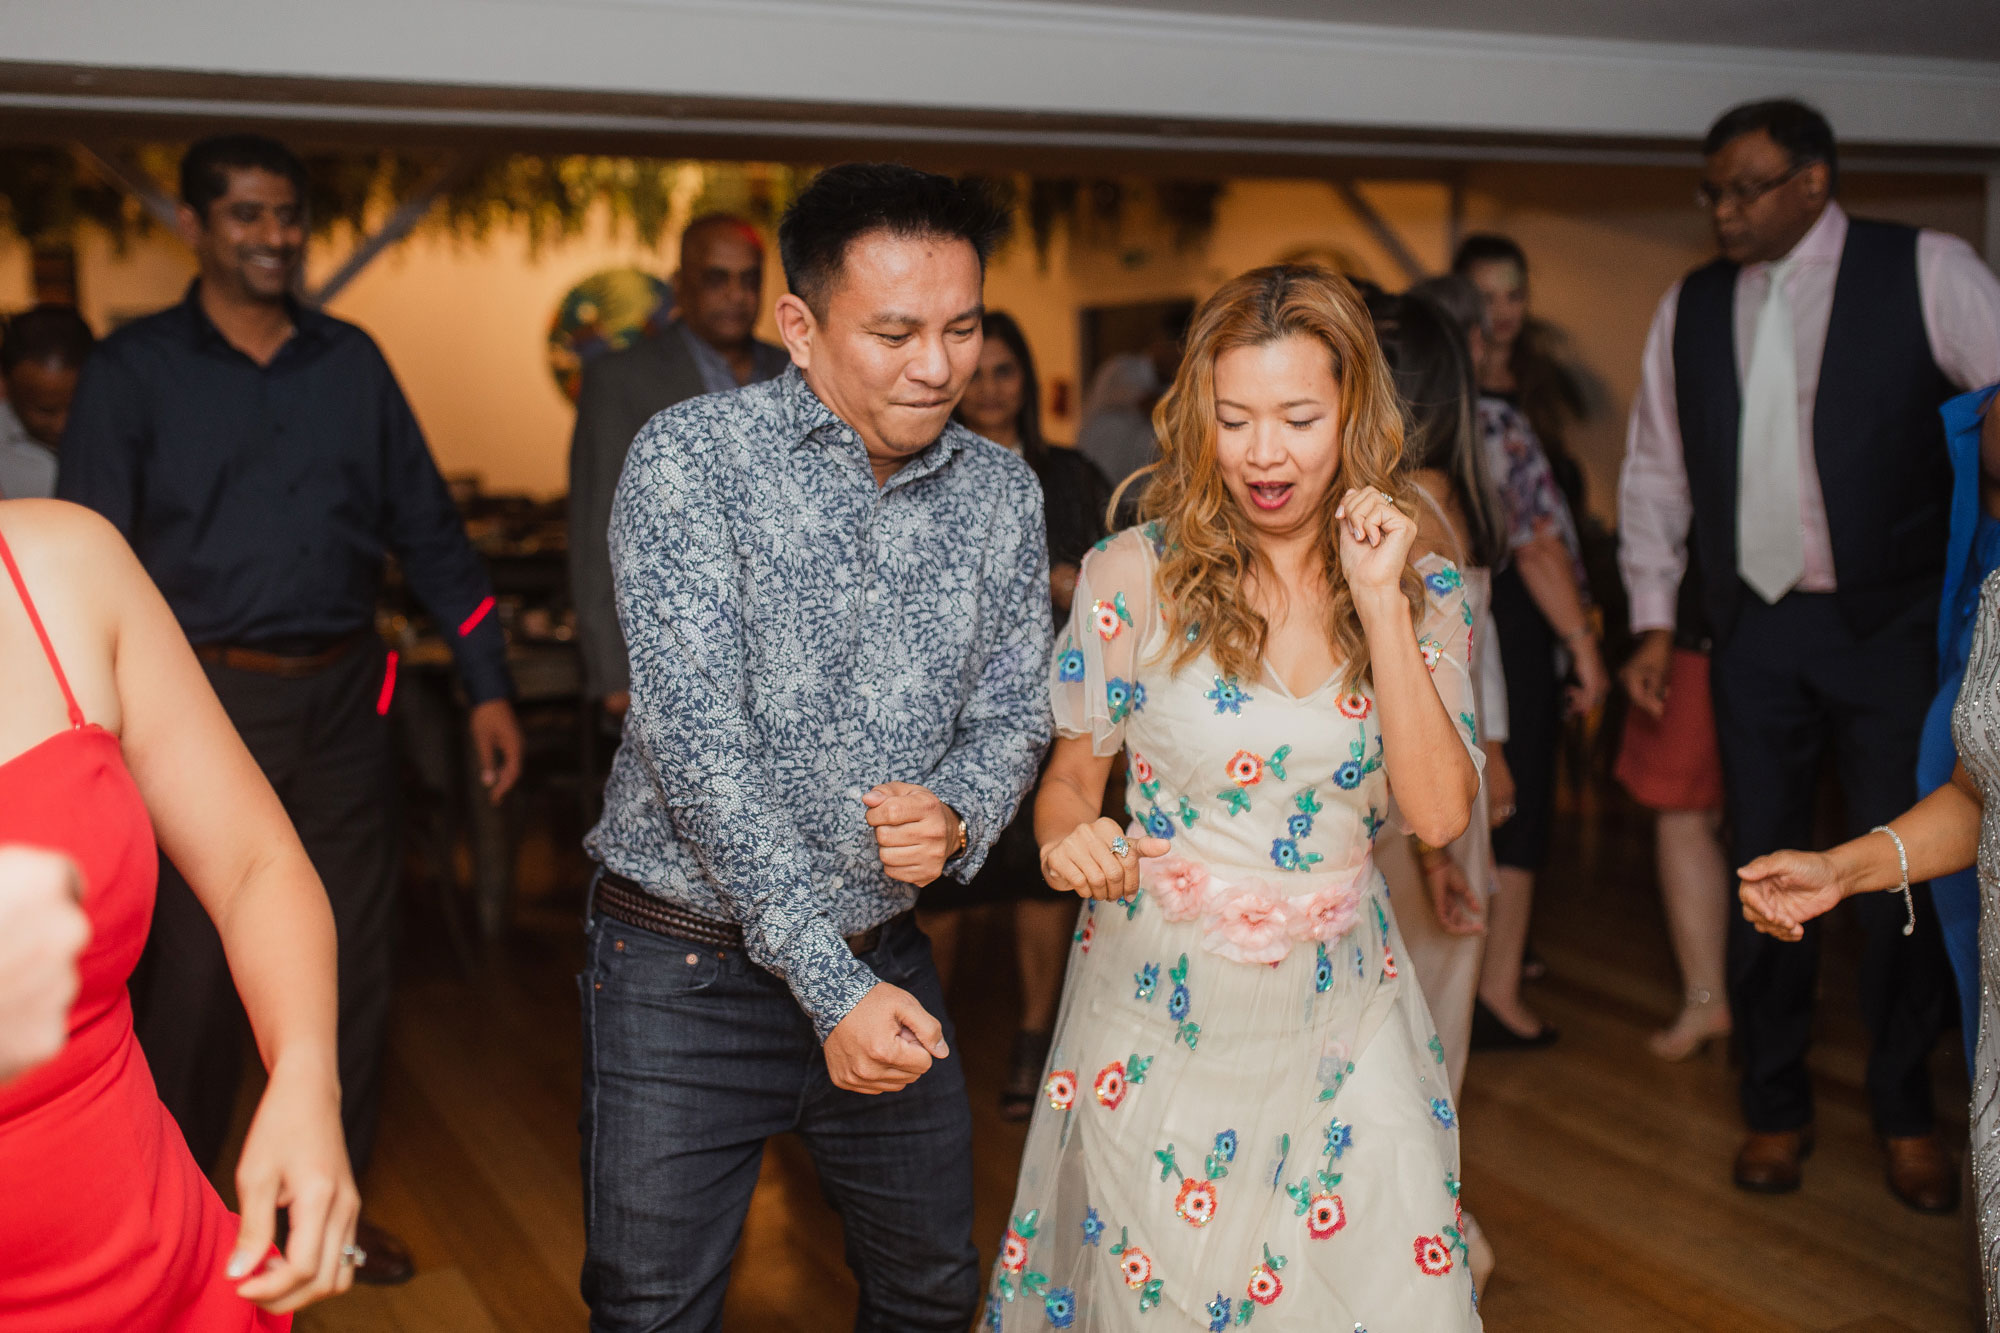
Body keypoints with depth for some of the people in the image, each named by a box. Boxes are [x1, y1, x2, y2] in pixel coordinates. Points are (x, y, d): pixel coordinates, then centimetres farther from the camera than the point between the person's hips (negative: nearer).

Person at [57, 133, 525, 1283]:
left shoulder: (351, 361, 8)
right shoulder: (136, 369, -1)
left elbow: (428, 527, 10)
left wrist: (489, 685, 5)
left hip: (344, 699, 4)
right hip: (211, 703, -3)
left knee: (356, 964, 10)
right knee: (199, 973, 2)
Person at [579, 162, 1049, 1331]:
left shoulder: (1002, 492, 1)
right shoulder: (691, 459, -14)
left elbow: (1014, 710, 5)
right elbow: (697, 733, -20)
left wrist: (958, 811, -20)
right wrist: (829, 984, -24)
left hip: (884, 957, 4)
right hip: (688, 969, -4)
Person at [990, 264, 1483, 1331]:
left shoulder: (1422, 590, -2)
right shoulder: (1134, 575, -9)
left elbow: (1439, 814, -12)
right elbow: (1072, 773, 3)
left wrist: (1380, 604, -17)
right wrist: (1072, 838, -20)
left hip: (1342, 1013, 2)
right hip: (1161, 1014, -2)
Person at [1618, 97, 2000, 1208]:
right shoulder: (1689, 309, 8)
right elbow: (1656, 469, 13)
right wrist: (1654, 617, 8)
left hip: (1891, 627, -3)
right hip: (1755, 629, 3)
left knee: (1901, 881, 3)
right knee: (1765, 874, 8)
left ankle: (1907, 1114, 23)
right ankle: (1777, 1106, 24)